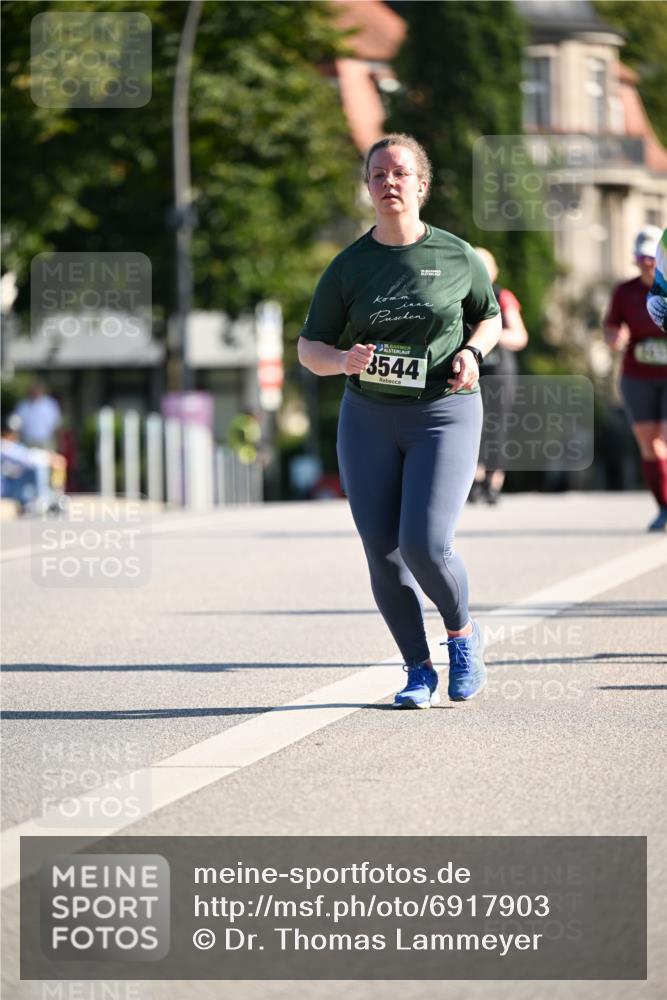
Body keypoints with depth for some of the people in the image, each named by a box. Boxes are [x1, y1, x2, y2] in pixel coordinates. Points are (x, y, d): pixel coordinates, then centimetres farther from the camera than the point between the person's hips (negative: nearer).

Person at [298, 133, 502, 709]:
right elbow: (309, 346, 5)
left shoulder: (457, 257, -1)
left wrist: (472, 352, -5)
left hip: (444, 414, -2)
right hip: (369, 418, 2)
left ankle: (463, 635, 13)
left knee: (425, 545, -16)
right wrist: (343, 360, -17)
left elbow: (490, 316, 16)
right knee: (383, 555, -1)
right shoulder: (349, 266, 1)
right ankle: (419, 672, 16)